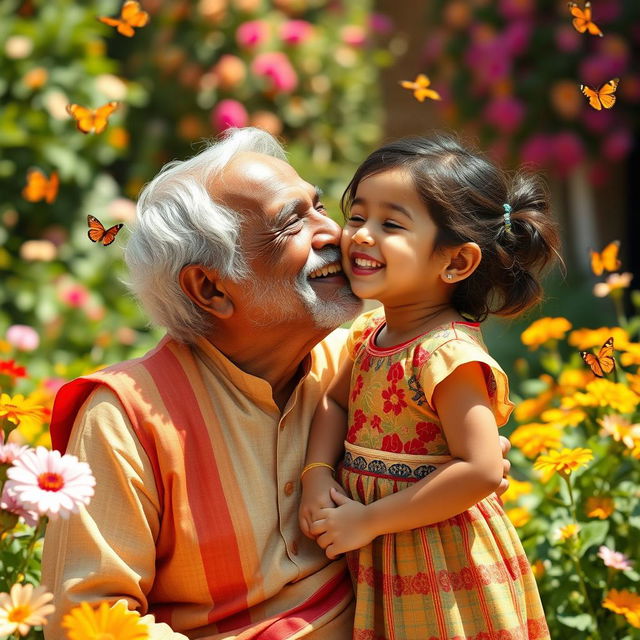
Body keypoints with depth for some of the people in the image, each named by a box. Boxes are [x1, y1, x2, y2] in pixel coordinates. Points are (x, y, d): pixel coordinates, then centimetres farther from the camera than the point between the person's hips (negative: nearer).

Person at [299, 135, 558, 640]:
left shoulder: (446, 352, -22)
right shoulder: (370, 332, 3)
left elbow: (480, 471, -27)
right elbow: (335, 401, 18)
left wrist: (369, 521, -21)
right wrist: (317, 476, -3)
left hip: (442, 563, -7)